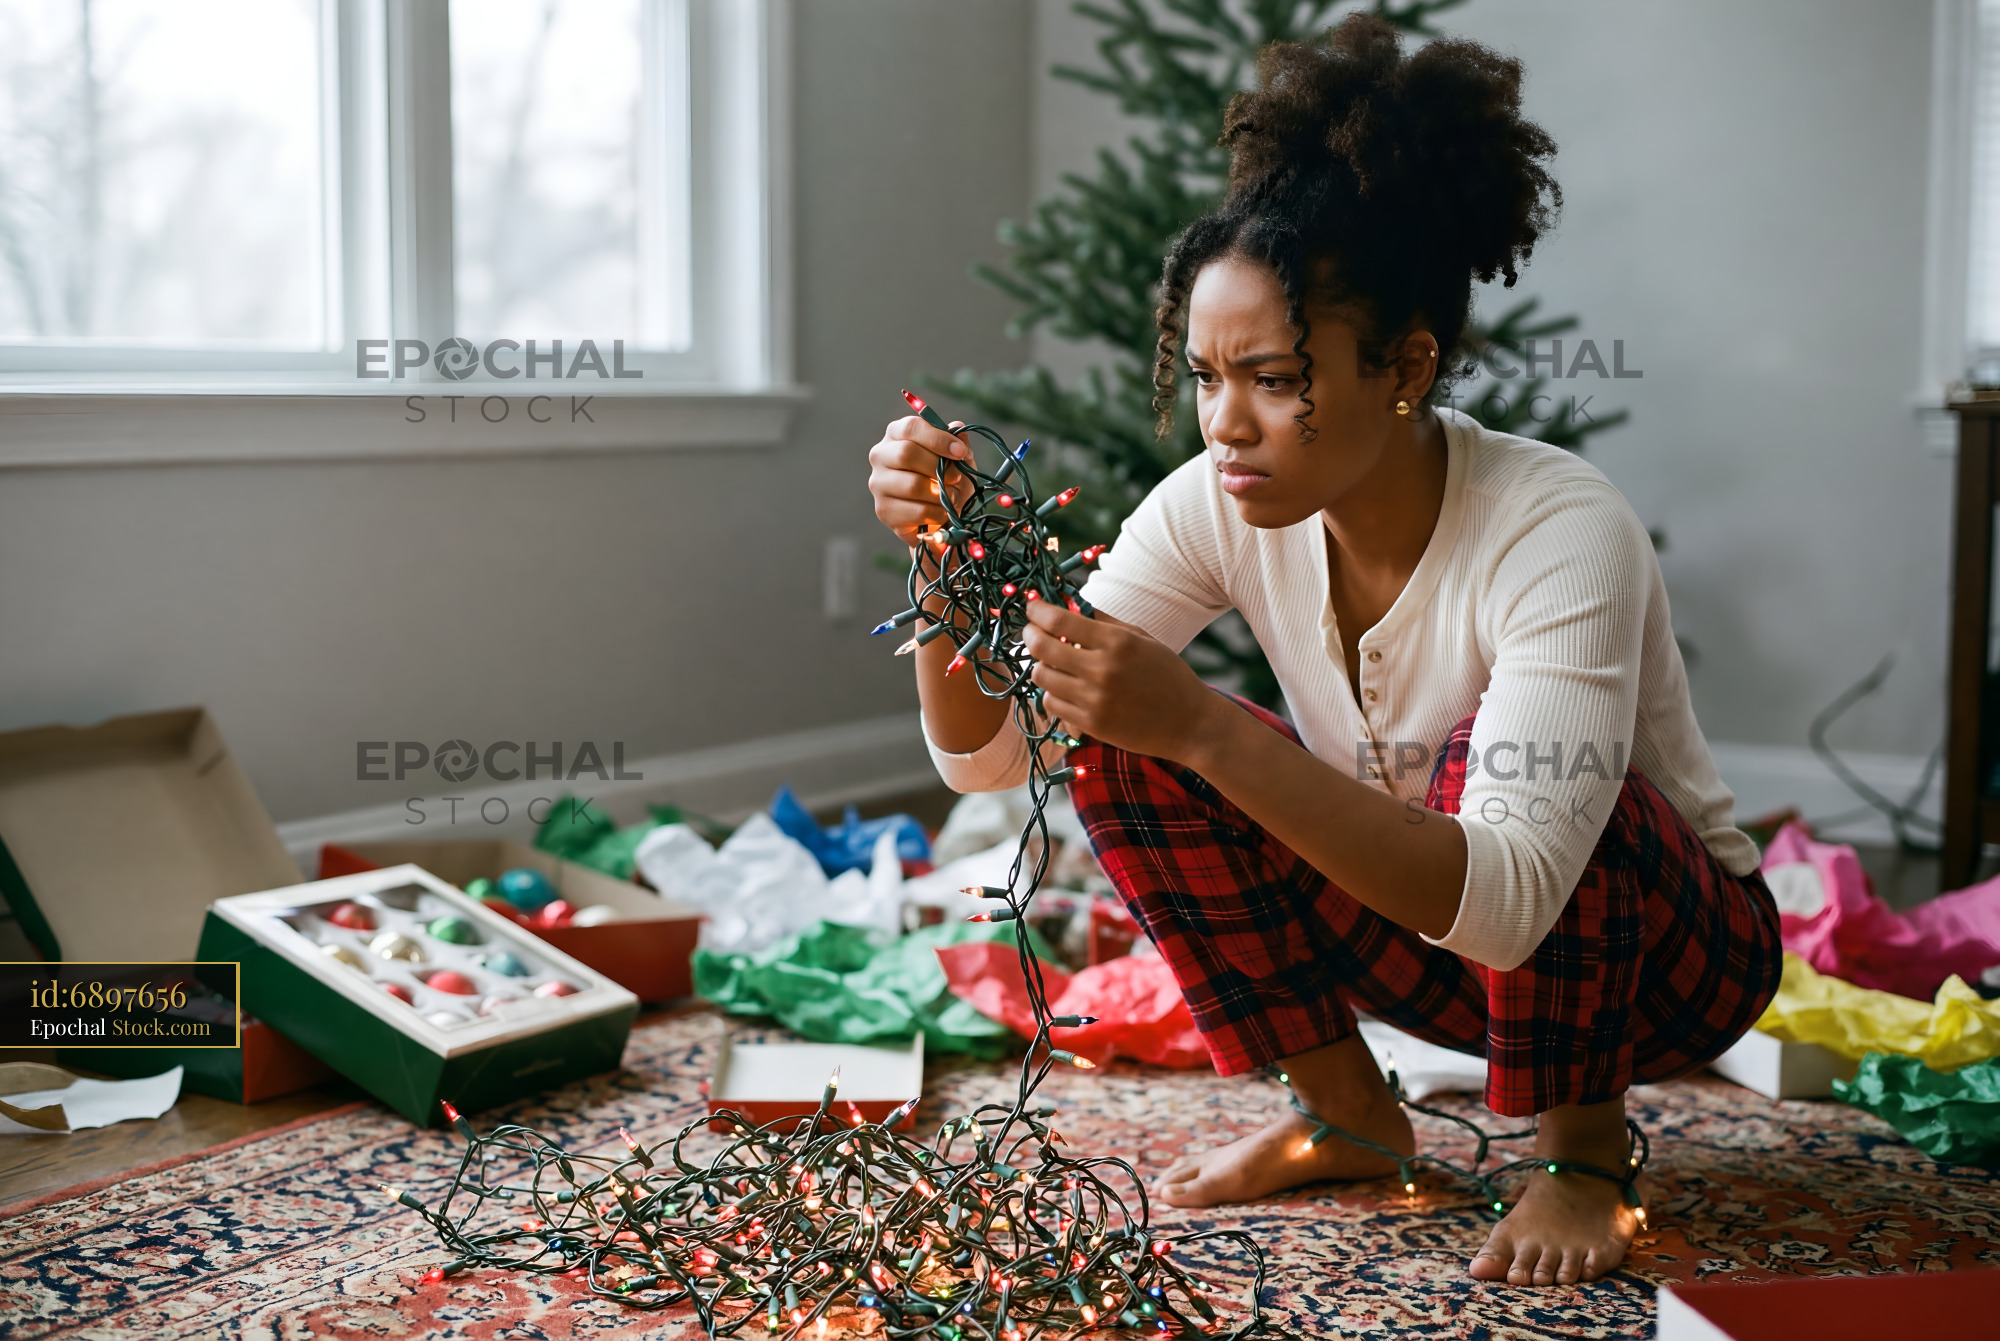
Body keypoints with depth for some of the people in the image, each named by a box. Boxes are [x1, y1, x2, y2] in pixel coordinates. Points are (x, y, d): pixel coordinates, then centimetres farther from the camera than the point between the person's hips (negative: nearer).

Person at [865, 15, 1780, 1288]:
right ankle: (1349, 1118, 1)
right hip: (1420, 923, 5)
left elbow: (1505, 901, -42)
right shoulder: (1223, 508, -15)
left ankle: (1583, 1146, -8)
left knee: (1490, 754, -35)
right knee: (1123, 740, -15)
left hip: (1665, 942, -4)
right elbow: (987, 751, -15)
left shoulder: (1562, 535, -31)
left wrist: (1205, 727, -49)